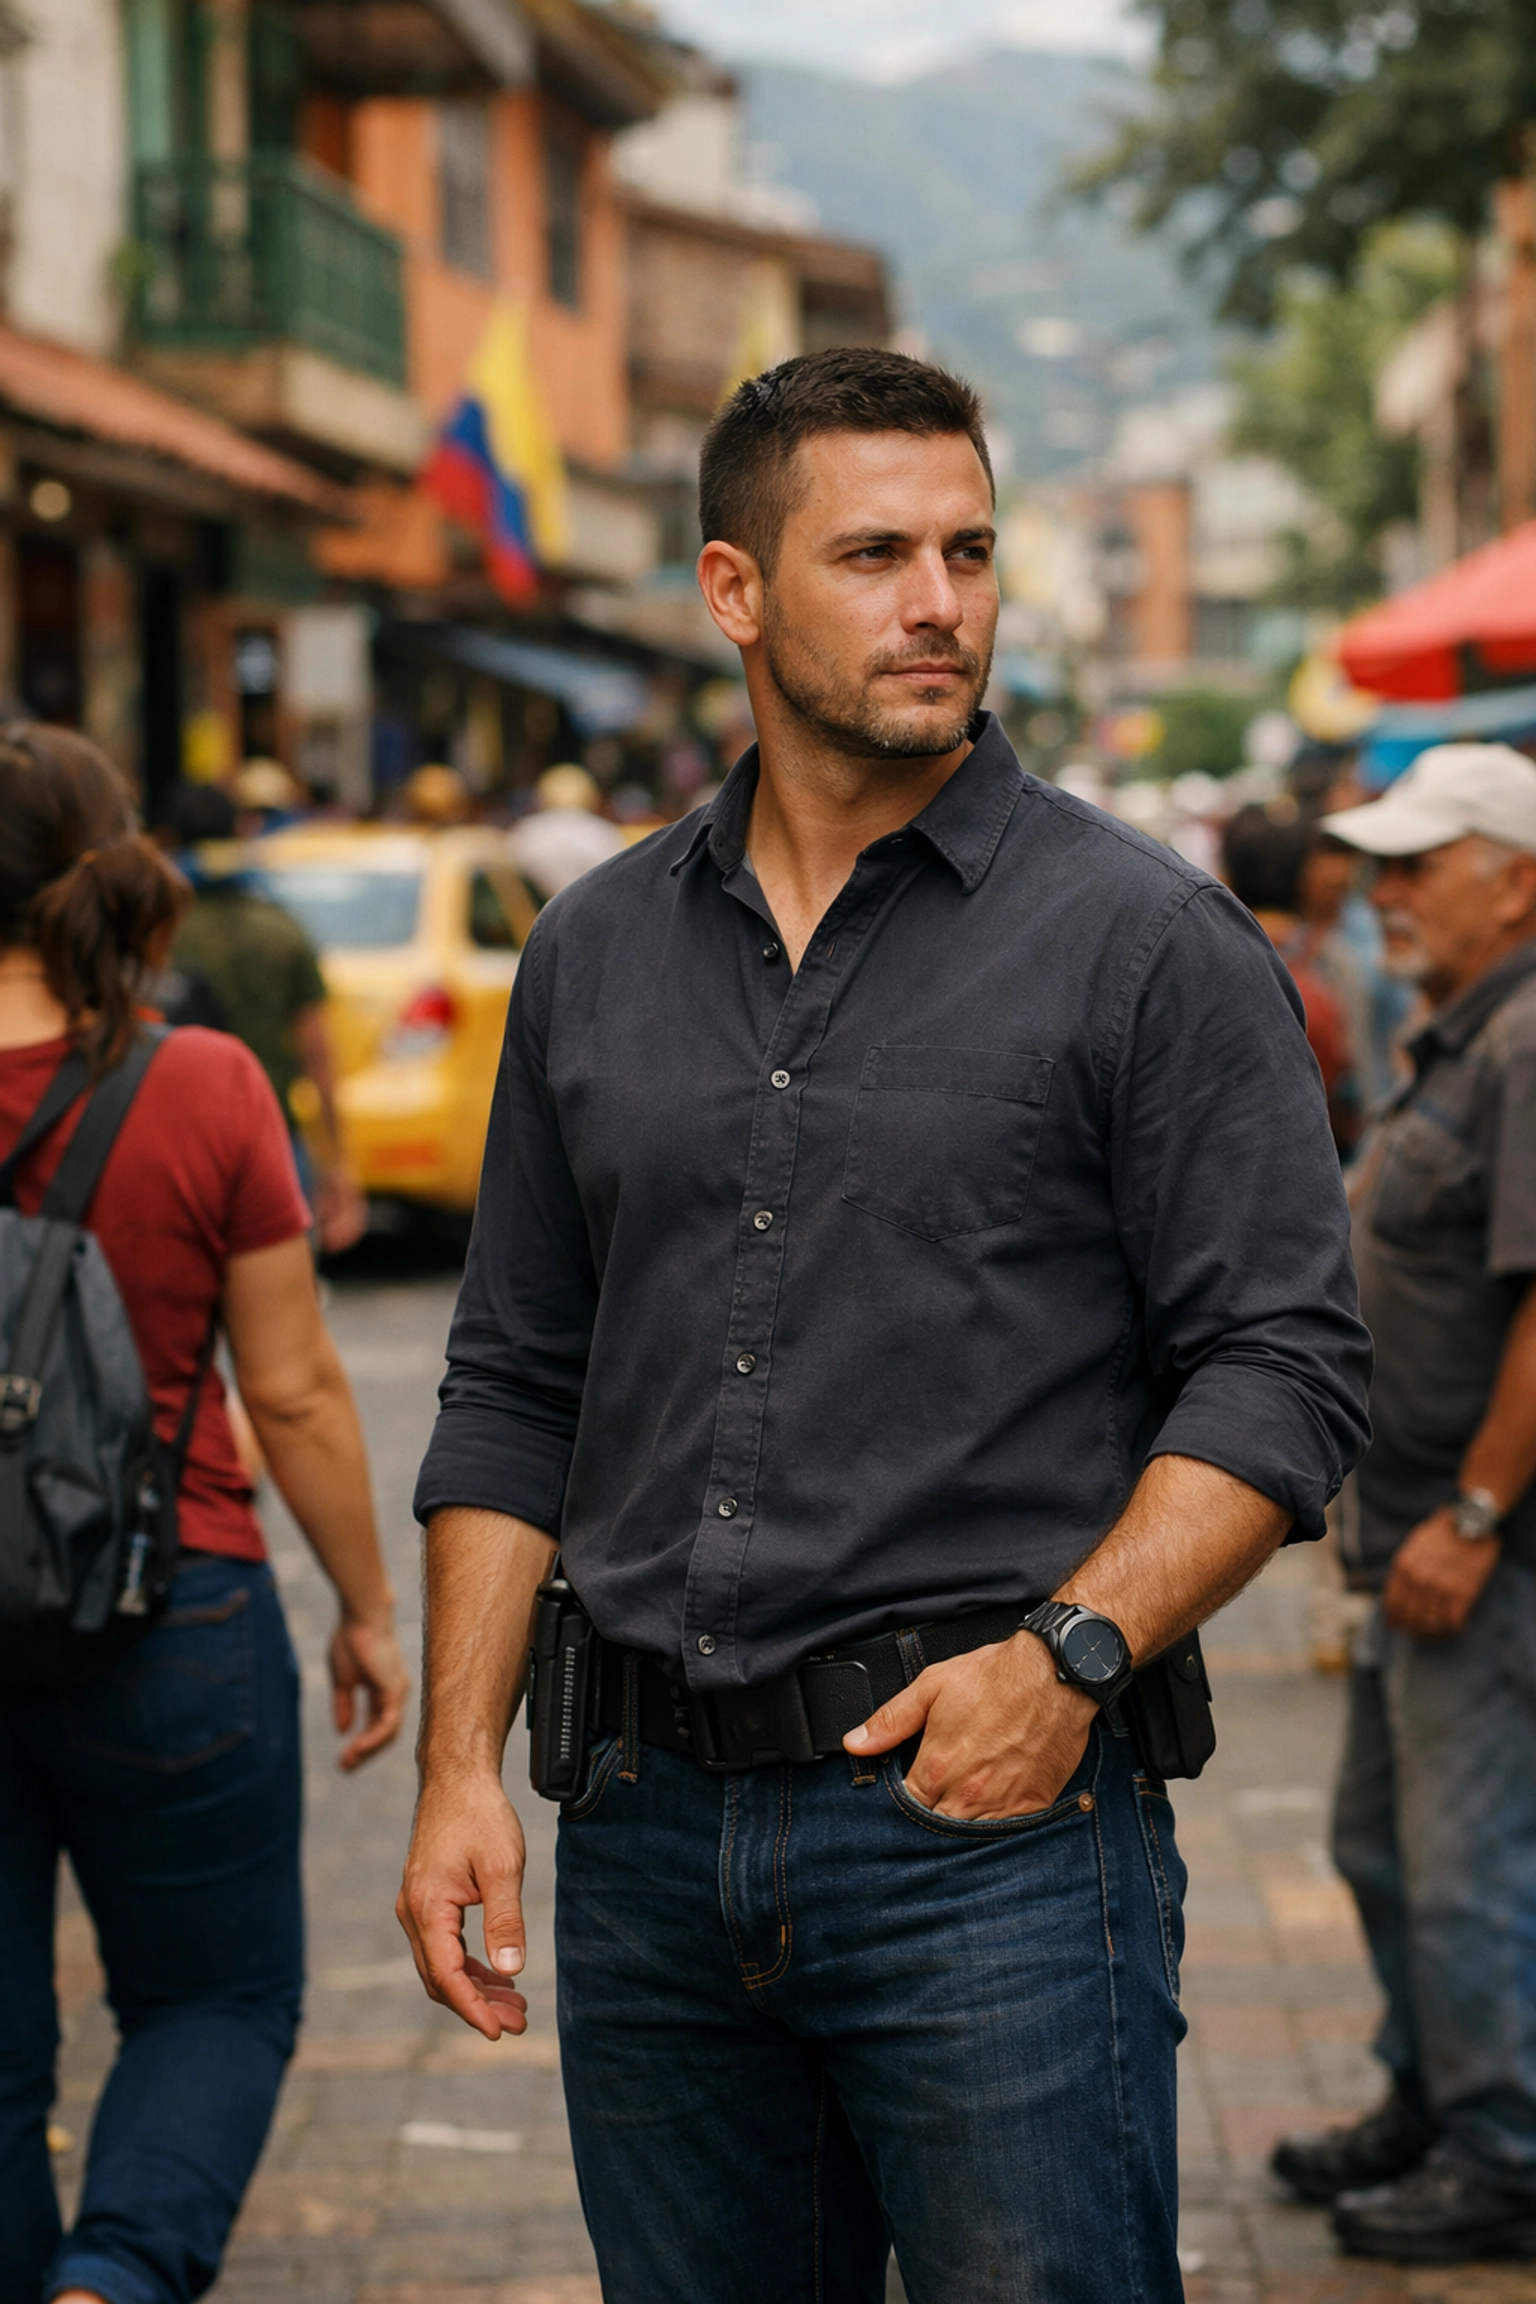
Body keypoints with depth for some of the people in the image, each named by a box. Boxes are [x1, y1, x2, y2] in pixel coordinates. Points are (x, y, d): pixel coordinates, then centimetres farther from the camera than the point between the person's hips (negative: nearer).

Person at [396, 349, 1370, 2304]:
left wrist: (1067, 1653, -17)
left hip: (996, 1817, -4)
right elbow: (514, 1391, 14)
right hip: (653, 1828, 4)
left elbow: (1282, 1369, -5)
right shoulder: (595, 954, 11)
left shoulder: (1146, 940, -2)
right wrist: (459, 1762, 6)